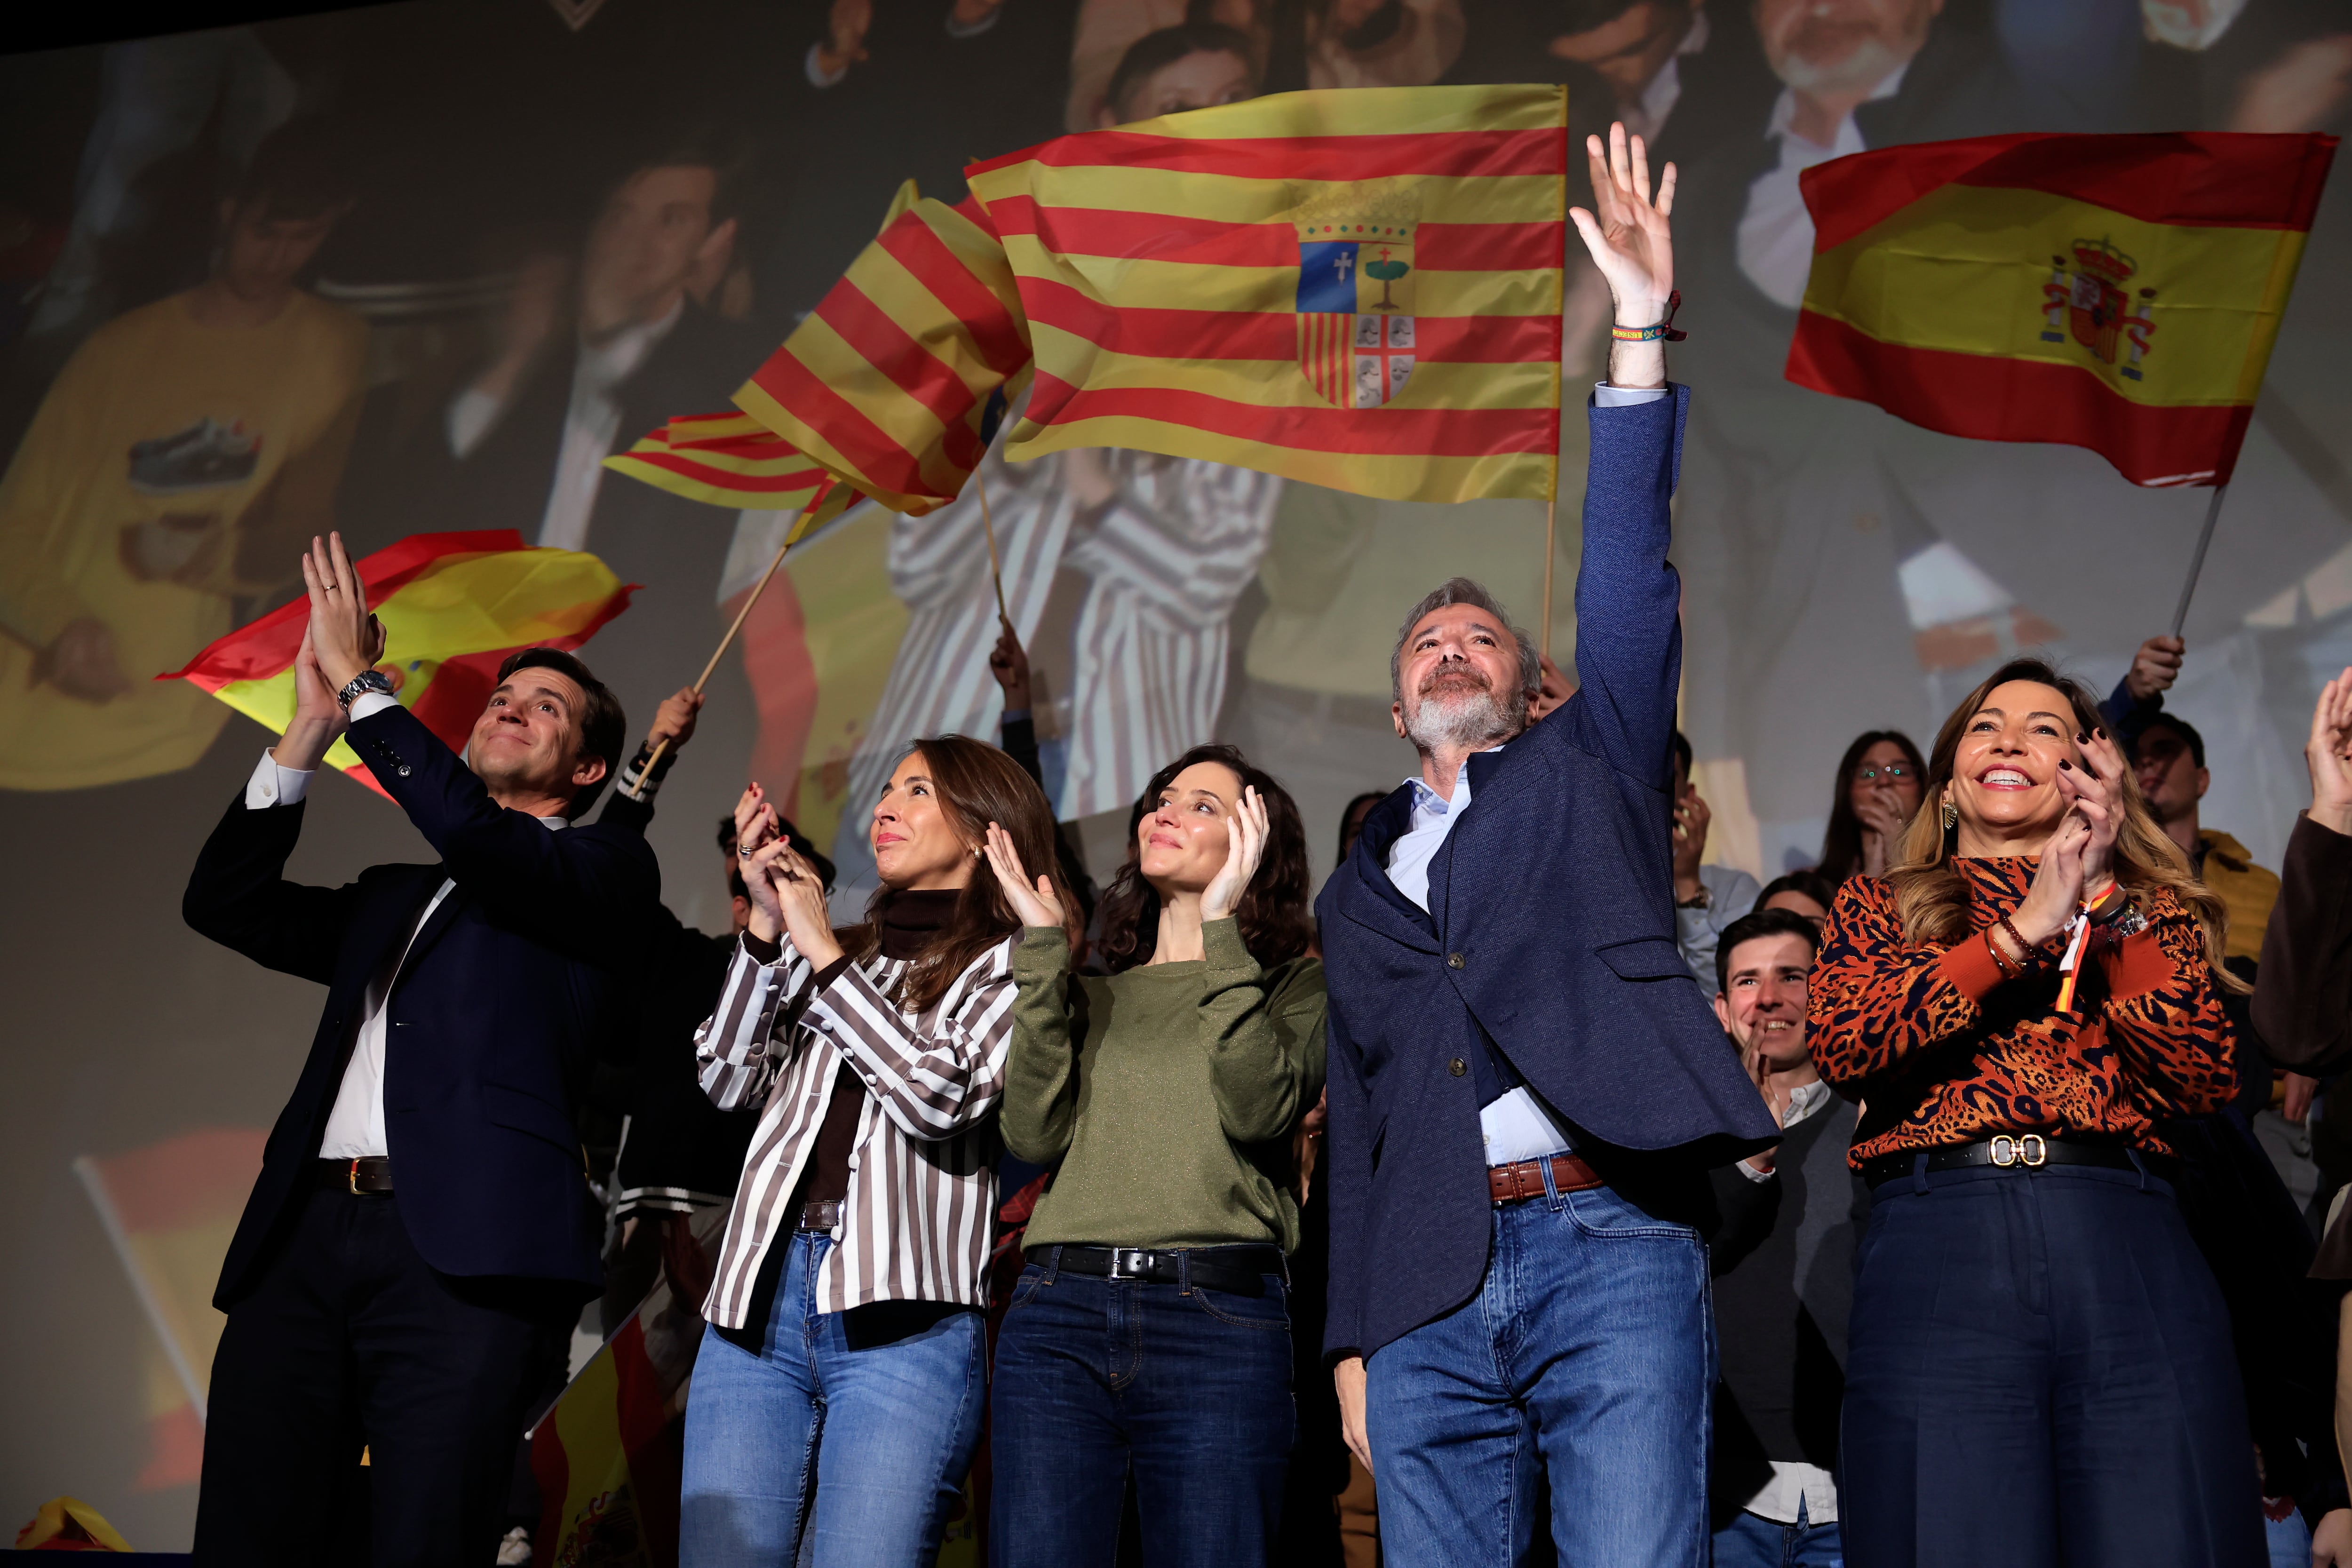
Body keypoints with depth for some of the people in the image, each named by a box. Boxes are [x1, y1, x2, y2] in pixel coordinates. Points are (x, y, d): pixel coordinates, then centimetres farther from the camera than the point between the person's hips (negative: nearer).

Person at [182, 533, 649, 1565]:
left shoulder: (609, 868, 11)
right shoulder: (390, 897, 29)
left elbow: (477, 834, -8)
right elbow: (224, 902, 20)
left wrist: (364, 685, -1)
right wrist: (311, 725, 14)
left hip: (461, 1248, -5)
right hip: (304, 1237, 6)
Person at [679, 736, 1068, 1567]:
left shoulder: (1010, 962, 7)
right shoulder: (846, 950, 22)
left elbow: (940, 1094, -10)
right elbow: (730, 1079, 13)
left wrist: (821, 951, -4)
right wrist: (768, 927, 2)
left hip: (902, 1321, -5)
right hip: (760, 1303, 5)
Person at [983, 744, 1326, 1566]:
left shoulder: (1295, 985, 11)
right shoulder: (1094, 995, 20)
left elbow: (1258, 1111, -10)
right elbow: (1034, 1134, 3)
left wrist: (1221, 929, -7)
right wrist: (1043, 951, 3)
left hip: (1220, 1319, -3)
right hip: (1058, 1313, 3)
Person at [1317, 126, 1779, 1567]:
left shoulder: (1587, 771, 18)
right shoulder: (1356, 890, 25)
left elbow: (1630, 586, 4)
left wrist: (1641, 340, -3)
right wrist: (1353, 1339, 11)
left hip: (1612, 1246, -3)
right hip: (1428, 1299, 3)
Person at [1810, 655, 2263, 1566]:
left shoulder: (2150, 909, 23)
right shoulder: (1878, 907, 21)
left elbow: (2208, 1080, 4)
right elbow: (1842, 1046, -1)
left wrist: (2103, 901, -2)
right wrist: (2022, 932, -3)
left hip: (2130, 1255, 1)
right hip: (1936, 1254, -1)